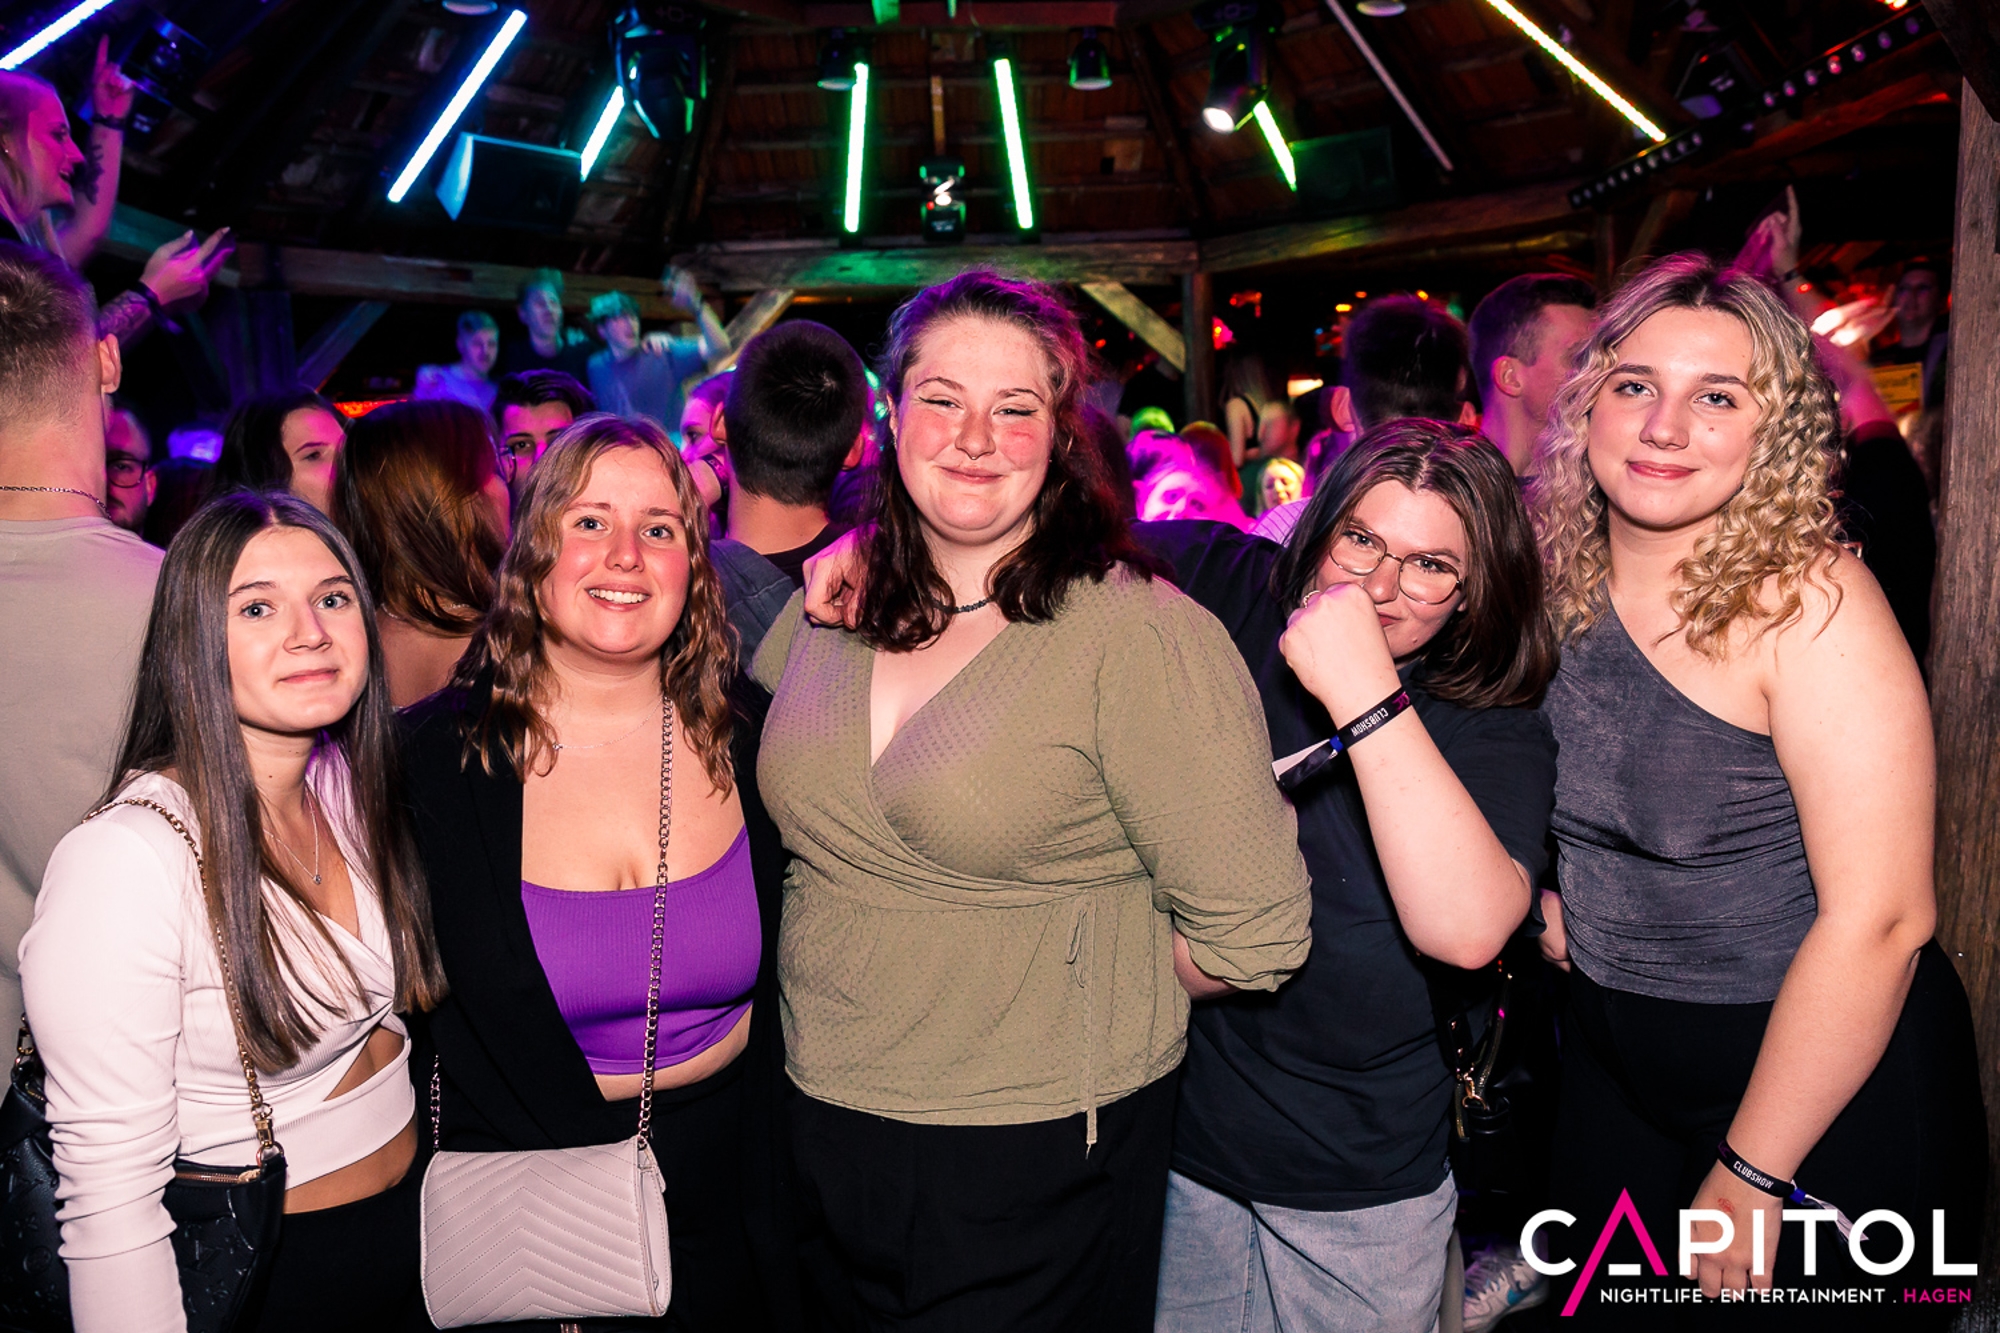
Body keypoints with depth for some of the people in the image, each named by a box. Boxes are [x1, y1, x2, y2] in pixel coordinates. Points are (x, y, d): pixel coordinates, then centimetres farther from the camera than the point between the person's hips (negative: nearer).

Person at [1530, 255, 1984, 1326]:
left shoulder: (1809, 602, -21)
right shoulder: (1564, 581, -4)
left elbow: (1880, 919, -24)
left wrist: (1752, 1175, -19)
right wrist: (1540, 892, -4)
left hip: (1825, 1089, -5)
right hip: (1615, 1065, 6)